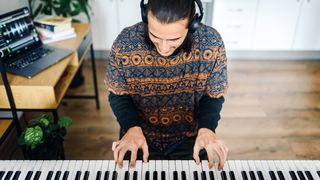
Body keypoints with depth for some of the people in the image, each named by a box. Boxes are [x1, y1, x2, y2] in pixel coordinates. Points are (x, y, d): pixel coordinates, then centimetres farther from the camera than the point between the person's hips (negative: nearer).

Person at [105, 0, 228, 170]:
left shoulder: (211, 43, -18)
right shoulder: (125, 43, -20)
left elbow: (213, 96, -4)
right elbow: (118, 94, -5)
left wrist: (206, 128, -22)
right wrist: (132, 127, -21)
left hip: (190, 137, 1)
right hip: (140, 136, 0)